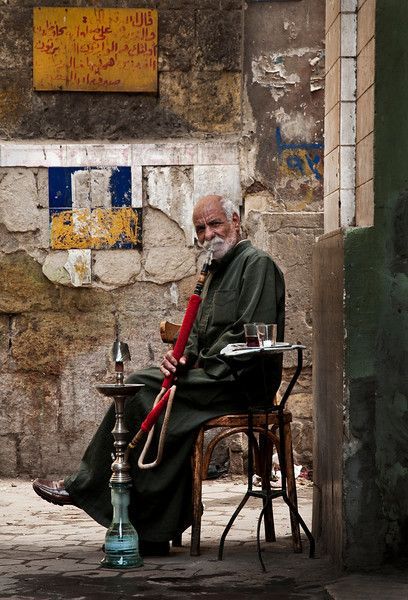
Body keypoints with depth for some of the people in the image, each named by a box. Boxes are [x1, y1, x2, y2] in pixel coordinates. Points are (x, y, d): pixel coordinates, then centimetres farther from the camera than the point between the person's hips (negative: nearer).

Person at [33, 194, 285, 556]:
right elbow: (199, 334, 23)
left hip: (242, 382, -9)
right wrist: (184, 356, 1)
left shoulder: (256, 264, -5)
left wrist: (201, 364, -12)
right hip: (216, 377, 9)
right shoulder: (216, 271, 24)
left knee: (138, 391, -18)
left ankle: (84, 487, -8)